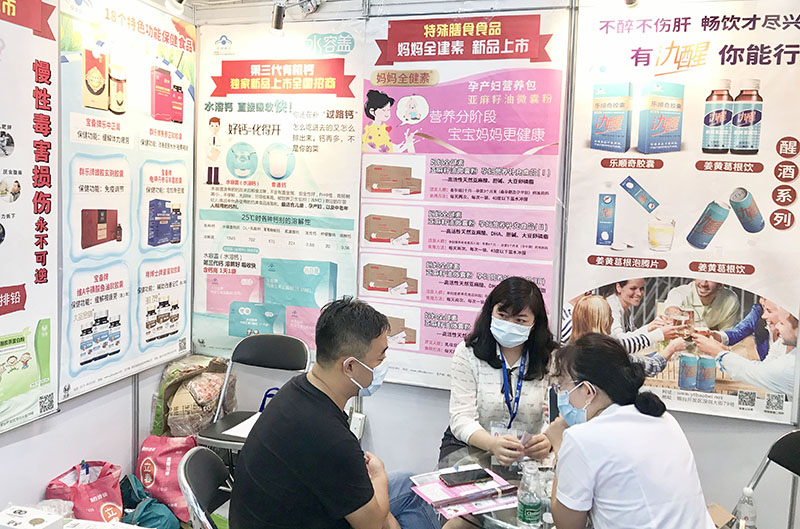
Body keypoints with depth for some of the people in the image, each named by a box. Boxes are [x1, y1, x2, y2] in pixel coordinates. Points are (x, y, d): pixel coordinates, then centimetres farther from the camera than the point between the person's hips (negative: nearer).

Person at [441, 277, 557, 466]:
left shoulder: (551, 360, 2)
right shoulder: (467, 353, -2)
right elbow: (462, 418, -11)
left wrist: (547, 441, -30)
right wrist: (493, 444, -32)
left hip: (528, 454, 2)